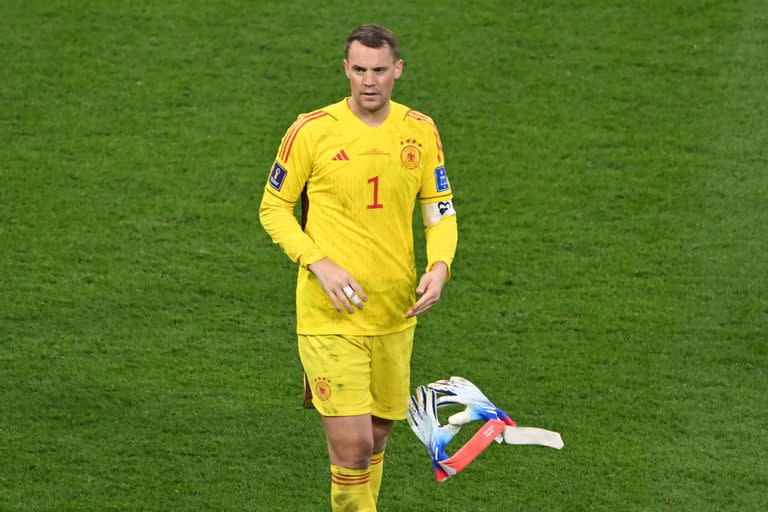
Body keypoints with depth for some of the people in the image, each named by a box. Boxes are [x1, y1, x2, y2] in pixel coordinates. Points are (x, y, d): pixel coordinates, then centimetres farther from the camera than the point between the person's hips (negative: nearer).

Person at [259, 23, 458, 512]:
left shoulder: (420, 131, 4)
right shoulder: (312, 131, -8)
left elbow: (441, 212, 12)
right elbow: (273, 207, 1)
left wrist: (439, 267, -8)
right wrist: (319, 263, -13)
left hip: (395, 314, 4)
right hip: (329, 318, -4)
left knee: (376, 438, 15)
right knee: (352, 446, -13)